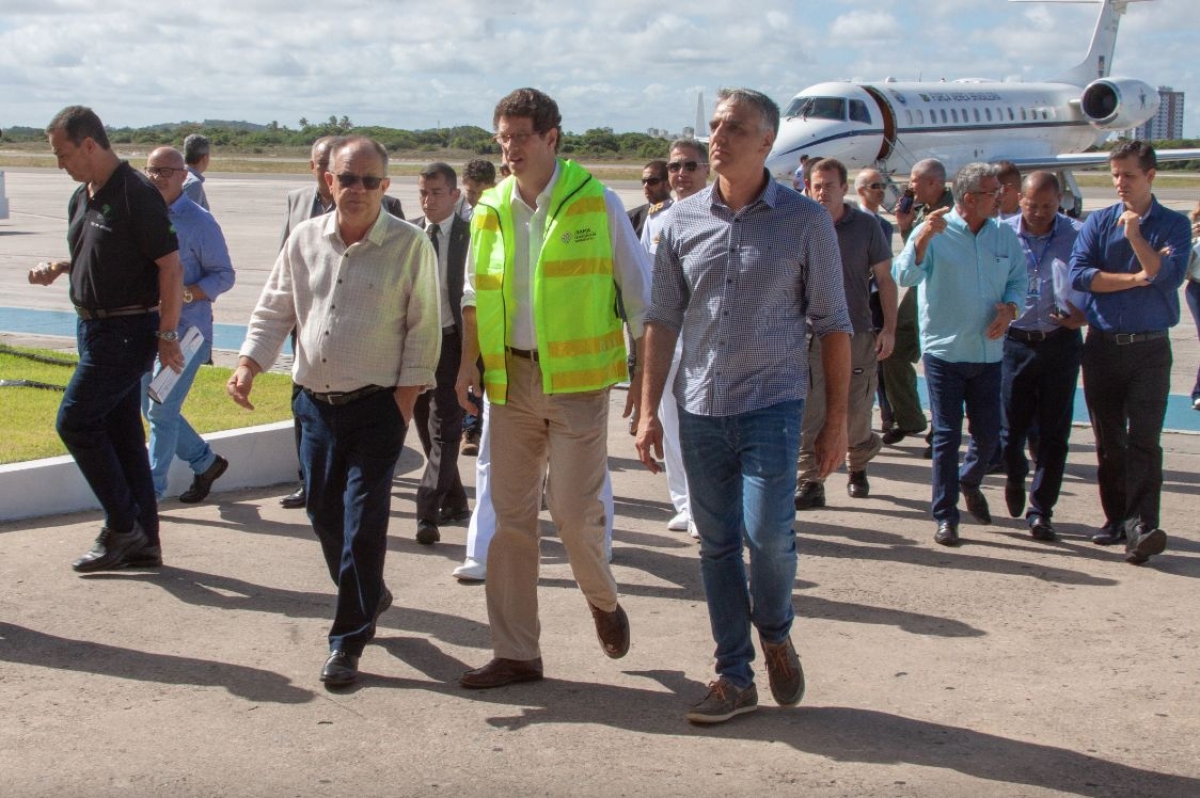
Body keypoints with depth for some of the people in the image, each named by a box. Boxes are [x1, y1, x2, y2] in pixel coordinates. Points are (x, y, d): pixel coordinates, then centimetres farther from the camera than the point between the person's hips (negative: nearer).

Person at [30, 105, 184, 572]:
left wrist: (167, 334, -18)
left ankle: (122, 524, 3)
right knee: (120, 432, 11)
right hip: (94, 327, 9)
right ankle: (143, 543, 17)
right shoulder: (81, 199, 12)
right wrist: (56, 268, 3)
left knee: (74, 421, -8)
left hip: (127, 332, -9)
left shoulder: (137, 196, -16)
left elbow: (170, 266, -17)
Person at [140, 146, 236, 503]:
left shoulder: (199, 222, -8)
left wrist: (186, 293, -22)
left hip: (185, 329, -7)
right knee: (151, 408, 12)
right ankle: (206, 462, 30)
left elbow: (224, 276, -7)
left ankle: (150, 491, 3)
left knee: (162, 410, -7)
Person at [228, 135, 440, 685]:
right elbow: (274, 310, 11)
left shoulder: (410, 245, -6)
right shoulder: (305, 240, 6)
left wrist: (405, 400, -10)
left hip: (377, 407, -5)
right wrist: (249, 364, -5)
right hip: (315, 403, 5)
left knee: (362, 523, -6)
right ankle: (370, 597, 38)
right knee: (325, 516, 13)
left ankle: (347, 642, 4)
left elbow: (423, 328, -4)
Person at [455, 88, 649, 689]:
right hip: (511, 376, 4)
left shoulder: (596, 203, -5)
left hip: (577, 378, -4)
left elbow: (637, 294, -1)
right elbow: (475, 295, 17)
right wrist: (468, 362, 5)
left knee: (574, 512, -5)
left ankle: (603, 599, 28)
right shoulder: (490, 210, 6)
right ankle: (515, 652, 15)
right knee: (511, 516, 6)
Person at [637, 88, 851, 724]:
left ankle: (775, 630, 17)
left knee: (767, 531, -15)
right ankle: (734, 677, 19)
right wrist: (648, 410, 4)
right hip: (700, 406, 3)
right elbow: (663, 320, 9)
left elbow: (832, 325, 1)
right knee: (716, 543, 6)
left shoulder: (805, 221, -2)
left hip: (771, 404, -3)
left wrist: (836, 420, -2)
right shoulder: (682, 222, 6)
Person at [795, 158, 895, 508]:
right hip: (811, 335, 0)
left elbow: (885, 280, 4)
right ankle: (810, 483, 2)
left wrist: (889, 329, -1)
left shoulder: (866, 226, 0)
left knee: (856, 414, 8)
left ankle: (858, 466, 34)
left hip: (857, 335, 0)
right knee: (810, 413, -4)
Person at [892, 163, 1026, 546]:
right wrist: (924, 236, -36)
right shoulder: (933, 232, -8)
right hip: (944, 351, -4)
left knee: (988, 435, 9)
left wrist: (1009, 308, -8)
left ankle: (970, 482, 40)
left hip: (988, 353, 4)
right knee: (946, 436, 0)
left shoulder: (1004, 235, 6)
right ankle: (945, 516, 9)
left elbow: (1018, 279, 13)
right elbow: (904, 276, -21)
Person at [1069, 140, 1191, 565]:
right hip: (1102, 346, 2)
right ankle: (1117, 519, 17)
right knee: (1109, 441, 7)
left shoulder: (1173, 225, 5)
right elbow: (1078, 274, -7)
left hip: (1149, 348, -2)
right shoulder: (1098, 222, 8)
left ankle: (1142, 527, -16)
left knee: (1144, 439, -10)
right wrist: (1137, 278, -9)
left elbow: (1171, 275, -11)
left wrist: (1136, 237, -17)